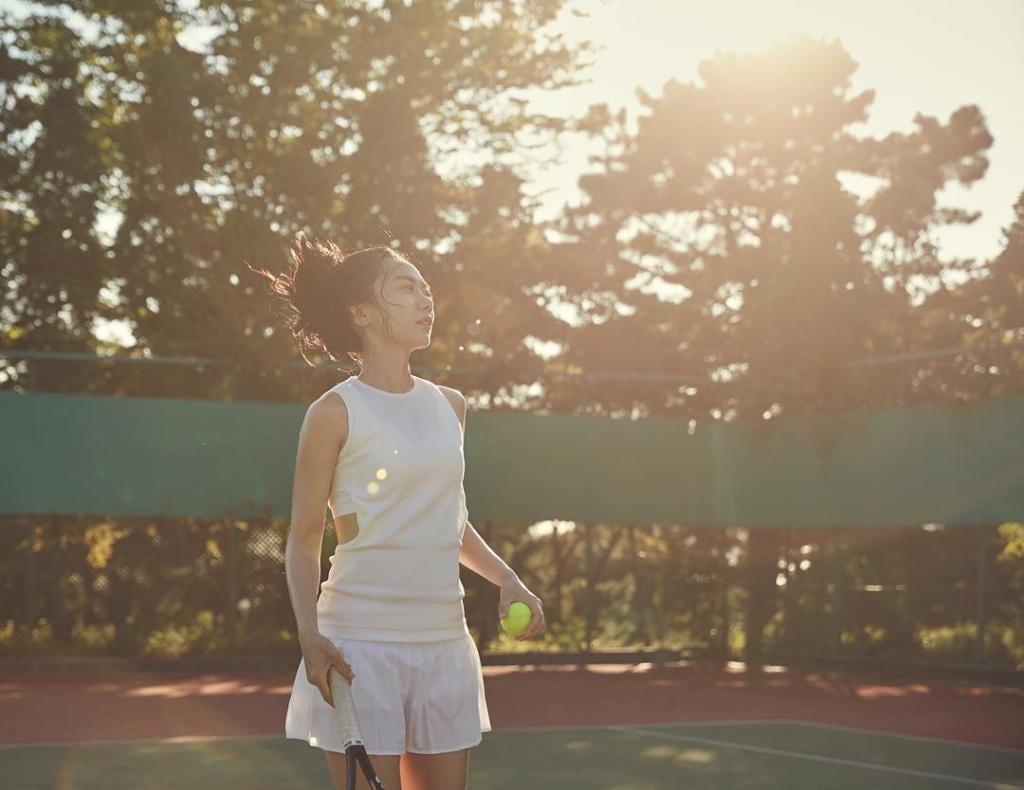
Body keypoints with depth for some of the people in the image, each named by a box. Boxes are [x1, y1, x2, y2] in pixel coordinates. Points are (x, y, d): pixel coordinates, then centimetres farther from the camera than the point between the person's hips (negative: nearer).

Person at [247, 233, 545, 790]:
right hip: (361, 647, -5)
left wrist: (506, 579, 10)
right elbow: (303, 541, -2)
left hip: (445, 644, 5)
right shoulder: (336, 411, -5)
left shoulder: (450, 406, 12)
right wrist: (310, 633, -17)